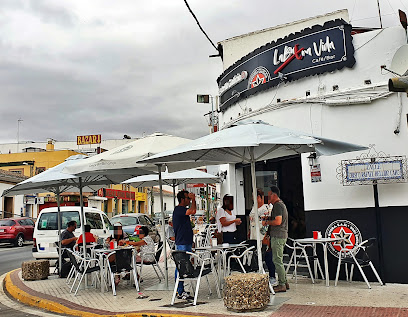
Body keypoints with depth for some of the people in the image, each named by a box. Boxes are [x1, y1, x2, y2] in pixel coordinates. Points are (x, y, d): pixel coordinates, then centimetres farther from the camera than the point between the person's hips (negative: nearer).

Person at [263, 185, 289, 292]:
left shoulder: (278, 205, -14)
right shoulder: (280, 204, 19)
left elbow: (278, 221, -23)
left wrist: (267, 222, -11)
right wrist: (268, 220, 17)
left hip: (278, 237, -11)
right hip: (280, 236, 11)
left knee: (277, 260, -7)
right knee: (278, 260, 15)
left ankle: (282, 285, -3)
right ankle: (284, 282, 20)